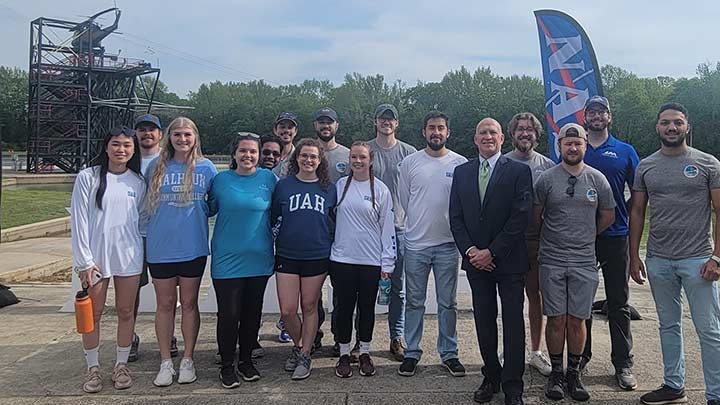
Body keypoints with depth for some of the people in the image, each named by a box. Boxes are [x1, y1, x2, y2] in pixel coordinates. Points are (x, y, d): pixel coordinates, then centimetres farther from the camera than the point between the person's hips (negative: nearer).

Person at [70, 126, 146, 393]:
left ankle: (121, 365, 24)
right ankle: (93, 368, 23)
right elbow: (78, 220, -6)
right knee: (93, 314, 8)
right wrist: (84, 261, -9)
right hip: (95, 256, -2)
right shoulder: (88, 177, -4)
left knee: (126, 312, 9)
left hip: (129, 255, 2)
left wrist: (140, 252, 4)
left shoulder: (138, 182, 5)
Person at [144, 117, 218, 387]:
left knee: (189, 303, 9)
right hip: (160, 247, 1)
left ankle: (187, 360, 22)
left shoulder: (206, 168, -1)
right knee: (165, 304, 9)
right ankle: (166, 362, 20)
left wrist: (198, 213, -3)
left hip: (193, 247, -1)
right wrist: (162, 219, 3)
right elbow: (147, 202, 13)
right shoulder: (156, 167, 2)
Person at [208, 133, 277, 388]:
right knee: (229, 313, 0)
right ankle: (227, 365, 18)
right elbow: (209, 209, 12)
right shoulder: (221, 180, 0)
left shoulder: (268, 178, 1)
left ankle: (246, 360, 29)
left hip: (258, 258, 2)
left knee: (252, 312, 12)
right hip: (227, 259, -1)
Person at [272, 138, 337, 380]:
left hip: (317, 256, 0)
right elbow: (274, 219, 9)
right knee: (287, 311, -1)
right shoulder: (283, 185, 2)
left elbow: (335, 222, 12)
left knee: (309, 307, 8)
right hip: (287, 256, 0)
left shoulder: (329, 189, 5)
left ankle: (305, 356, 22)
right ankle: (297, 345, 27)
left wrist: (332, 251, 10)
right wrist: (279, 241, 6)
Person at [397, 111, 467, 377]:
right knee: (414, 302, 9)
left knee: (448, 303, 10)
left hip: (448, 243, 0)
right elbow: (404, 200, 9)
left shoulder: (460, 164, 0)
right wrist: (420, 224, 11)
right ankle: (412, 353, 21)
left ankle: (449, 353, 23)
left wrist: (451, 226, 6)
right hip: (416, 244, 0)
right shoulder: (409, 163, 1)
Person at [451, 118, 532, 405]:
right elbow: (455, 217, 6)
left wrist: (492, 251, -14)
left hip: (509, 260, -3)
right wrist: (469, 250, -7)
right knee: (484, 321, 10)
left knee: (513, 322, 3)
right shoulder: (461, 172, 9)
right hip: (475, 259, 3)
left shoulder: (519, 171, -3)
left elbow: (521, 217, -10)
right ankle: (491, 377, 24)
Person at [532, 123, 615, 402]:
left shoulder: (597, 179, 4)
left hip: (584, 261, 1)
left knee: (577, 319, 6)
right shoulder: (546, 179, 0)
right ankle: (556, 373, 17)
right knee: (556, 319, 3)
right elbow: (536, 216, 8)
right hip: (552, 261, -1)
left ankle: (574, 373, 20)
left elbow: (607, 216, 15)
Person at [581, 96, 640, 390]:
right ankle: (580, 356, 23)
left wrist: (625, 215, -4)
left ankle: (623, 363, 16)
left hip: (615, 236, -1)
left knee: (618, 304, 5)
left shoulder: (625, 151, 4)